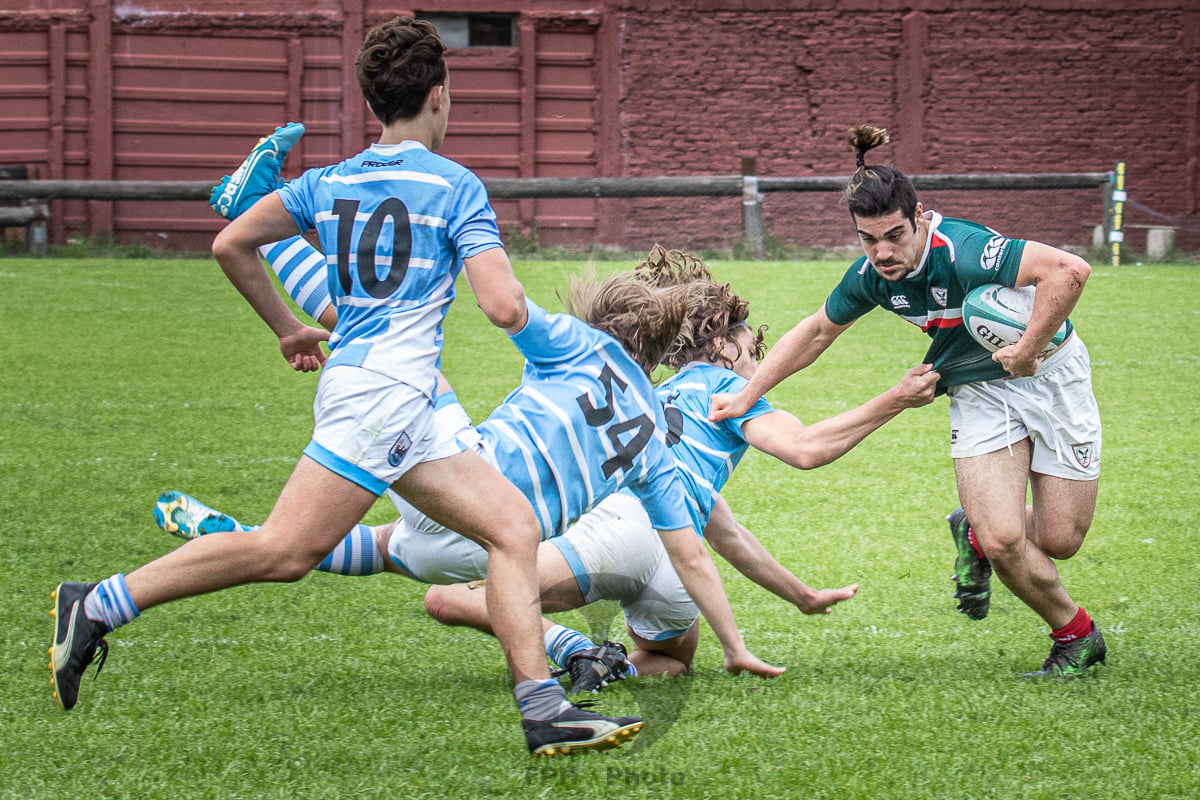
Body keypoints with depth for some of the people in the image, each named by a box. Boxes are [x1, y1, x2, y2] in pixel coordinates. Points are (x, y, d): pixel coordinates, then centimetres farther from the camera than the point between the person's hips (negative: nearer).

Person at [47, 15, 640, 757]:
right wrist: (513, 287, 12)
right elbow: (505, 309, -13)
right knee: (286, 549, -13)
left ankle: (544, 706, -6)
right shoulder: (455, 187, -4)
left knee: (514, 525, 3)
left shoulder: (328, 183, 15)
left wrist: (288, 327, 28)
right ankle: (98, 605, -11)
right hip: (382, 391, -9)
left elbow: (231, 244, 17)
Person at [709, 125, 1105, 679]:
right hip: (978, 393, 4)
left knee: (1059, 540, -3)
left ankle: (974, 531, 32)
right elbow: (815, 332, 8)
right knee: (1003, 539, -14)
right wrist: (746, 396, 6)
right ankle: (1075, 637, 14)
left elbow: (1069, 270, -43)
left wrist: (1027, 351, -37)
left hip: (1052, 377, -4)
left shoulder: (962, 251, -33)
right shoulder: (870, 277, -12)